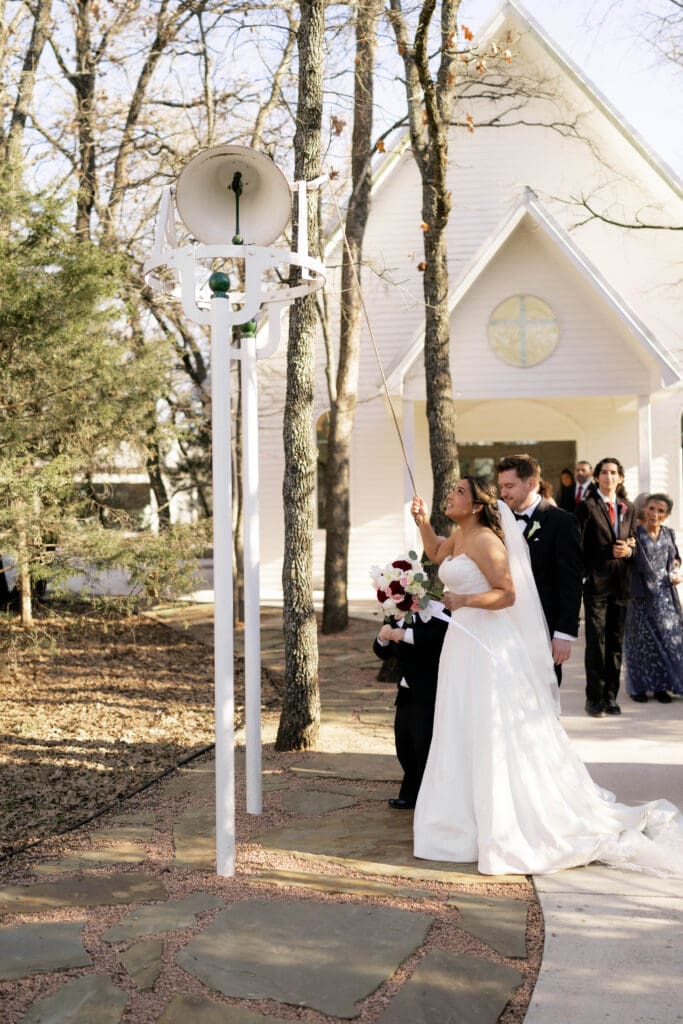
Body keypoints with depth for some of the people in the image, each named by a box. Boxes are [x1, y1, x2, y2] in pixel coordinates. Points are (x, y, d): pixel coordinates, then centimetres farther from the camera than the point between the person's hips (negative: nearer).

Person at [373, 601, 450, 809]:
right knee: (404, 745, 14)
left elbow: (447, 633, -37)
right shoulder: (396, 618, 6)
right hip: (407, 692, 8)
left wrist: (408, 635, -32)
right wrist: (383, 638, -8)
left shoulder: (432, 610, -17)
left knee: (424, 744, -9)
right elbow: (383, 653, 15)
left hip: (430, 692, -8)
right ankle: (411, 795, 30)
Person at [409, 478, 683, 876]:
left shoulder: (485, 540, -14)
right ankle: (472, 820, 23)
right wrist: (423, 521, 20)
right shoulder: (459, 537, 13)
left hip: (488, 647, -10)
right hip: (464, 645, 10)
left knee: (495, 735, -4)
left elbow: (507, 593, -19)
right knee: (465, 736, 13)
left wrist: (465, 600, -30)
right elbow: (436, 553, 34)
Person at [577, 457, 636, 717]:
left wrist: (629, 550, -2)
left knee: (616, 642, 9)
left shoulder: (627, 508, 13)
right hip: (596, 583, -5)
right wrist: (582, 578, -12)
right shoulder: (587, 506, -4)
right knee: (596, 642, -2)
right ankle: (594, 699, 6)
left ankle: (610, 697, 18)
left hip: (621, 584, 5)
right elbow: (577, 546, -6)